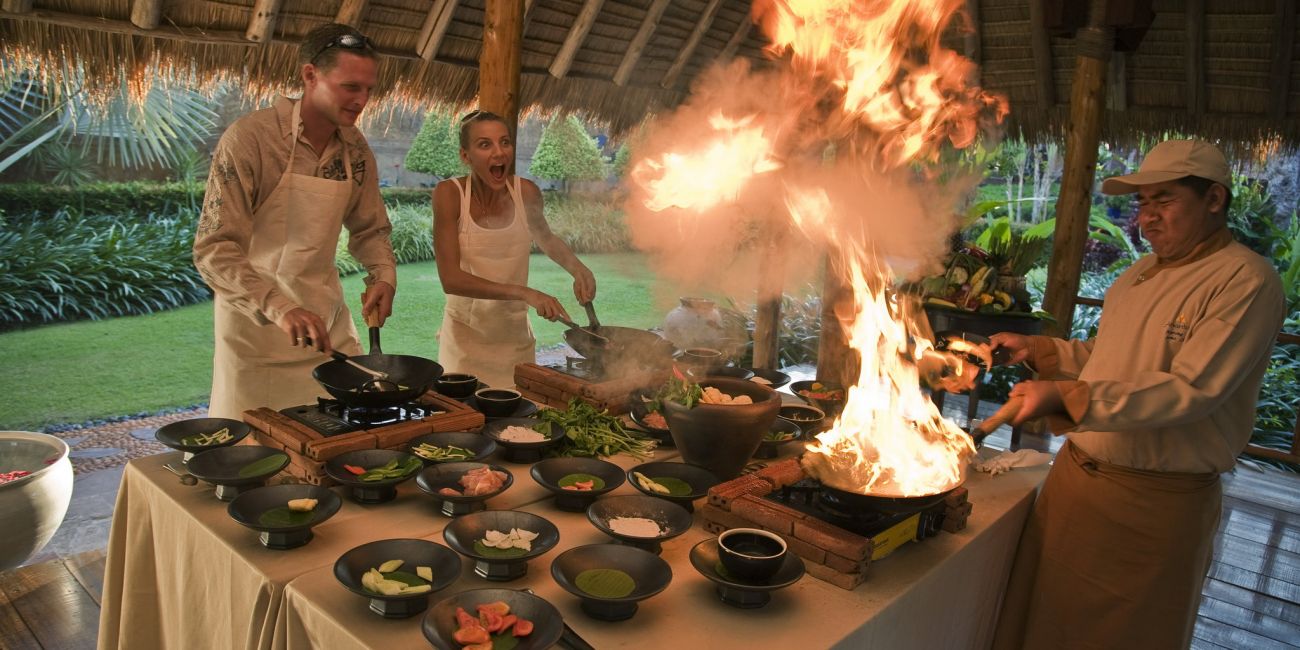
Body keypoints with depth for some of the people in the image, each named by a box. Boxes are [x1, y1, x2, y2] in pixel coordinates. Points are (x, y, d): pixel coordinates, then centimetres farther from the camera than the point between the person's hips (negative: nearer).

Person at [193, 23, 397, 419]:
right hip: (255, 320, -5)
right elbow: (213, 250, -22)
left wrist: (384, 275, -8)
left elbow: (370, 228, 12)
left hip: (329, 319, 5)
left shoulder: (355, 148, -1)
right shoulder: (249, 137, -19)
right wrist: (279, 308, -35)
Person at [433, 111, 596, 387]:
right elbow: (450, 278, -22)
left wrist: (577, 268, -2)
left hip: (516, 339, 3)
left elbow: (546, 238, 16)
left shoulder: (526, 192, -6)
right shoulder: (449, 194, -15)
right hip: (465, 341, -3)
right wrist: (524, 293, -30)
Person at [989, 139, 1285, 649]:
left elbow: (1191, 390, -24)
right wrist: (1035, 350, 10)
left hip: (1157, 505, -7)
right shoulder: (1140, 274, 11)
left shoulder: (1246, 281, -15)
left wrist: (1066, 395, -30)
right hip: (1075, 474, 7)